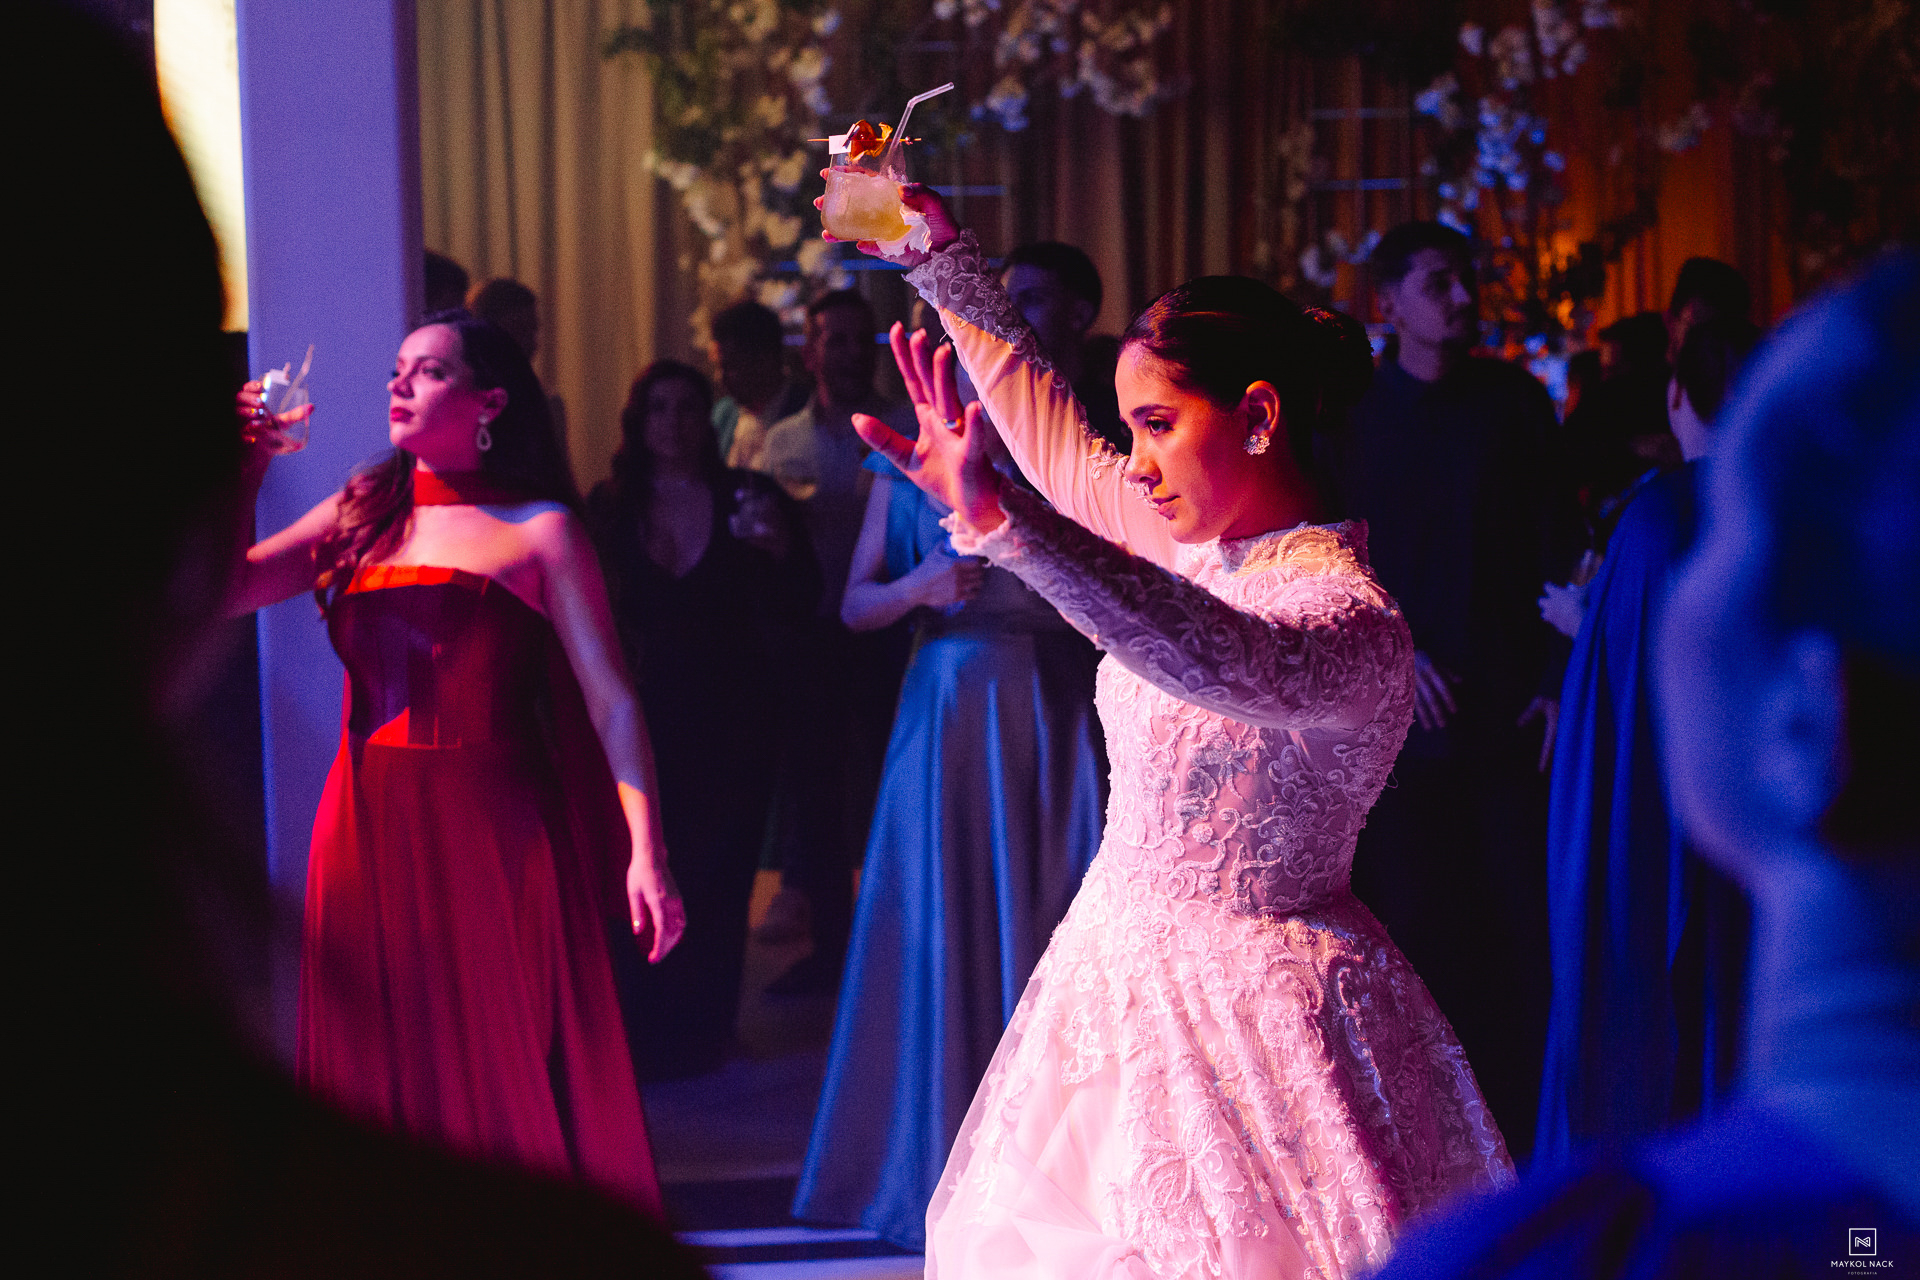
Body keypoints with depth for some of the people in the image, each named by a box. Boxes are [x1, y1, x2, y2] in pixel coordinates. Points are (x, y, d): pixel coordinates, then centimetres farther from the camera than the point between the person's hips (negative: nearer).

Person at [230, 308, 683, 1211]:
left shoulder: (540, 530, 1)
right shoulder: (362, 513, 13)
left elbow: (612, 702, -5)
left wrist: (646, 851, -15)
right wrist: (242, 477, -4)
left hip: (492, 832, -4)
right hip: (368, 828, 4)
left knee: (508, 1084, -1)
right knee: (384, 1077, 6)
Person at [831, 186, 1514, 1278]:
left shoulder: (1349, 614, -20)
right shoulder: (1198, 541, 7)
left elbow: (1228, 662, -41)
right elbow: (1055, 436, 24)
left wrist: (996, 516, -52)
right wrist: (944, 256, 26)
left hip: (1247, 1012, -9)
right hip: (1115, 973, 9)